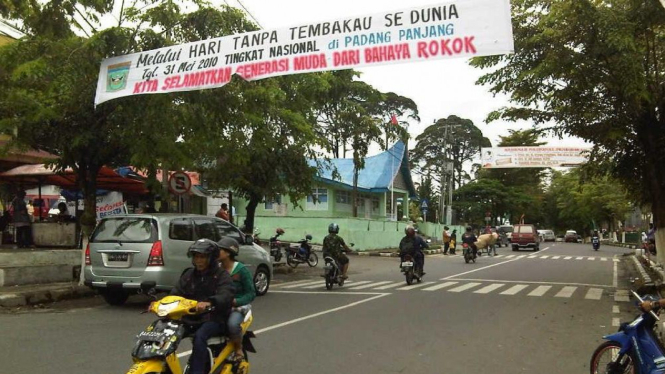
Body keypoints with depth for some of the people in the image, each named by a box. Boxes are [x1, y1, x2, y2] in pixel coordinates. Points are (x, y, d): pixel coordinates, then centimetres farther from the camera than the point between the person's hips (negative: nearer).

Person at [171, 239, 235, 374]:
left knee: (199, 336, -34)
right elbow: (177, 292, 4)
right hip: (192, 317, 6)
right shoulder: (189, 274, 13)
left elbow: (226, 295, -24)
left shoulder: (221, 275, -6)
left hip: (215, 318, -5)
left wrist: (209, 303, -45)